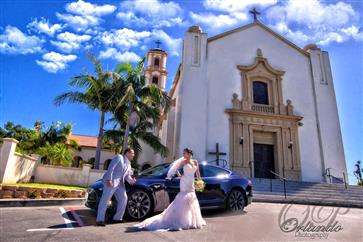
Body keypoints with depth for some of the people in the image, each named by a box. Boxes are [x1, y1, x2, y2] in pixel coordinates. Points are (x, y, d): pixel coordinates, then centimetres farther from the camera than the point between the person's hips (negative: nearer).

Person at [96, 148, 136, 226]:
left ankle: (117, 218, 12)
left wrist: (131, 180, -3)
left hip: (119, 184, 9)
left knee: (123, 198, 4)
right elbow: (111, 167, -14)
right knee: (105, 199, -9)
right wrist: (109, 179, -23)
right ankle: (99, 220, -8)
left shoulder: (129, 165, 22)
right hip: (111, 182, -9)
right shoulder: (119, 157, -3)